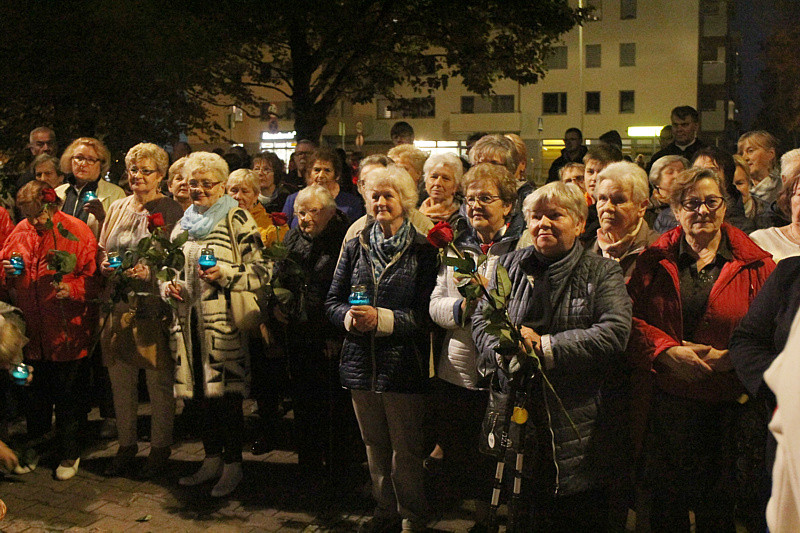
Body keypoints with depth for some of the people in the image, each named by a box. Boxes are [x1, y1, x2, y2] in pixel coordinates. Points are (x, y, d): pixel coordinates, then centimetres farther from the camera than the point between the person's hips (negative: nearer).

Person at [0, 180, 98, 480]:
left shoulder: (77, 233, -10)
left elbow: (93, 278, -9)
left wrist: (72, 289, -27)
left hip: (67, 332, -5)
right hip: (30, 331, 5)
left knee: (67, 398, 5)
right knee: (34, 395, 20)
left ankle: (69, 454, 21)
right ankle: (36, 446, 42)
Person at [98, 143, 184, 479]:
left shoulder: (171, 211, -3)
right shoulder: (117, 208, 14)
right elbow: (102, 251, 20)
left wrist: (150, 272, -20)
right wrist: (105, 265, -1)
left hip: (154, 308, -5)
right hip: (120, 306, 5)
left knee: (158, 382, 1)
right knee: (120, 380, 10)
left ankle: (160, 447, 15)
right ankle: (126, 445, 24)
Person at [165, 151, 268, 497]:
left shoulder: (237, 220, -3)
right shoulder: (185, 222, 16)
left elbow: (259, 271, -6)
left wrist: (225, 273, -20)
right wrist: (169, 285, 6)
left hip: (224, 320, -6)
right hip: (191, 318, 6)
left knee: (227, 391, -3)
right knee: (204, 390, 11)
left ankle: (232, 464, 10)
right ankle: (212, 459, 23)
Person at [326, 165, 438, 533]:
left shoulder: (423, 251, -4)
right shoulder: (356, 247, 8)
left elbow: (425, 314, -10)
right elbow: (332, 301, 9)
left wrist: (381, 318, -21)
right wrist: (350, 317, -12)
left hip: (403, 364, -4)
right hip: (361, 362, 4)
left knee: (406, 450, 5)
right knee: (374, 445, 16)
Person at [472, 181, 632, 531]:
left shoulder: (602, 272, -1)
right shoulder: (509, 266, 10)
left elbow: (615, 331, -15)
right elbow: (481, 320, 6)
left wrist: (544, 345, -20)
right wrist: (504, 350, -16)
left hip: (578, 421, -2)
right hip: (518, 415, 3)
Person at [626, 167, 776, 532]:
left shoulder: (754, 264, 1)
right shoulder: (655, 261, 5)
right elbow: (630, 319, 0)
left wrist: (726, 358, -16)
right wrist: (667, 352, -16)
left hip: (728, 406, -1)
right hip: (665, 402, 1)